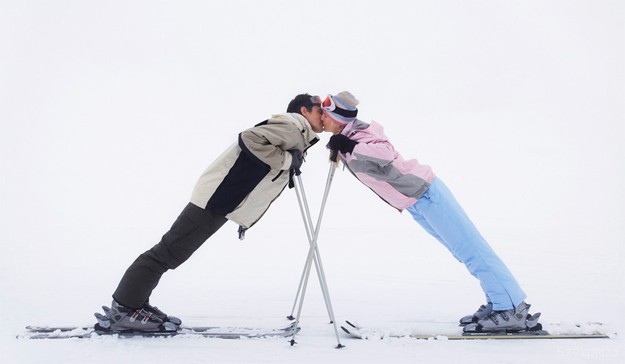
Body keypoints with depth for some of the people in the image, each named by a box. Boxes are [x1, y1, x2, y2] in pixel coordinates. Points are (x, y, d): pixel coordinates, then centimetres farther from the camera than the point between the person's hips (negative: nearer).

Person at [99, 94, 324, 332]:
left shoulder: (297, 140, 22)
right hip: (216, 197, -10)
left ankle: (133, 302, 18)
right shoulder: (292, 125, -9)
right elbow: (250, 139, -24)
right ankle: (122, 309, 0)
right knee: (170, 252, -6)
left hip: (222, 202, 10)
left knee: (172, 251, 11)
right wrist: (287, 160, -18)